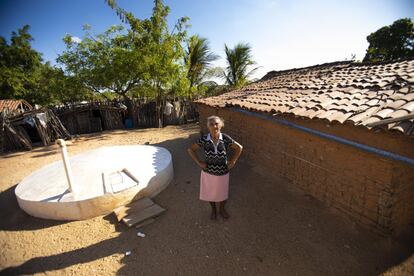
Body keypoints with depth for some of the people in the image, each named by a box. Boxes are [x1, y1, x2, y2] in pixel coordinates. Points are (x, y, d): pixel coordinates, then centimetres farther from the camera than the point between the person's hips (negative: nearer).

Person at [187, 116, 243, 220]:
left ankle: (222, 209, 52)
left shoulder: (226, 138, -17)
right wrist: (199, 162, -11)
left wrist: (233, 161, -7)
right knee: (210, 193, 21)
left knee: (222, 193, 22)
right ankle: (213, 209, 52)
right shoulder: (204, 139, -18)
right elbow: (190, 149, -6)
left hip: (223, 173, 0)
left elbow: (239, 148, -3)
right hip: (208, 173, 0)